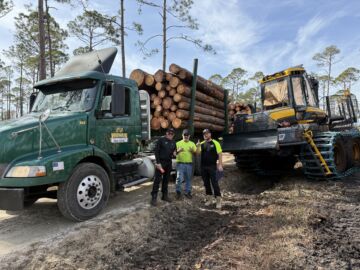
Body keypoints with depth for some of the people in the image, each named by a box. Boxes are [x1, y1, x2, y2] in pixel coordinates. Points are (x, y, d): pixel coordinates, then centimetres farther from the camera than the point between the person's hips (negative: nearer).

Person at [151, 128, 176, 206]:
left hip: (169, 163, 6)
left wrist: (175, 152, -7)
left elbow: (174, 151, 19)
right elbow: (156, 151, -10)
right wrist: (158, 163, -16)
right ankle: (154, 197, -3)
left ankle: (165, 195, 22)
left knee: (166, 180, 12)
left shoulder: (173, 142, 11)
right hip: (161, 162, -6)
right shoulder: (161, 140, -7)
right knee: (157, 180, -6)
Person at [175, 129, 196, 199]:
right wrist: (178, 151, -18)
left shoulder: (192, 144, 12)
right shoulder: (178, 143, 6)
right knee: (179, 178, -8)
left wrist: (193, 151, -11)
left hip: (189, 164, 2)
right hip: (180, 163, -2)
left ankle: (187, 192, 18)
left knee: (188, 179, 7)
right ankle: (178, 192, 6)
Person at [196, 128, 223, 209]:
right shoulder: (202, 144, 10)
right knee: (206, 183, 11)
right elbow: (198, 153, 2)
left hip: (212, 166, -5)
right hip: (203, 167, 5)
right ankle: (209, 199, 22)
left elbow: (220, 154, -6)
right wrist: (197, 147, -17)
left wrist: (220, 164, -13)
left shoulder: (215, 143, -3)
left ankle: (218, 200, -1)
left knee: (214, 183, -6)